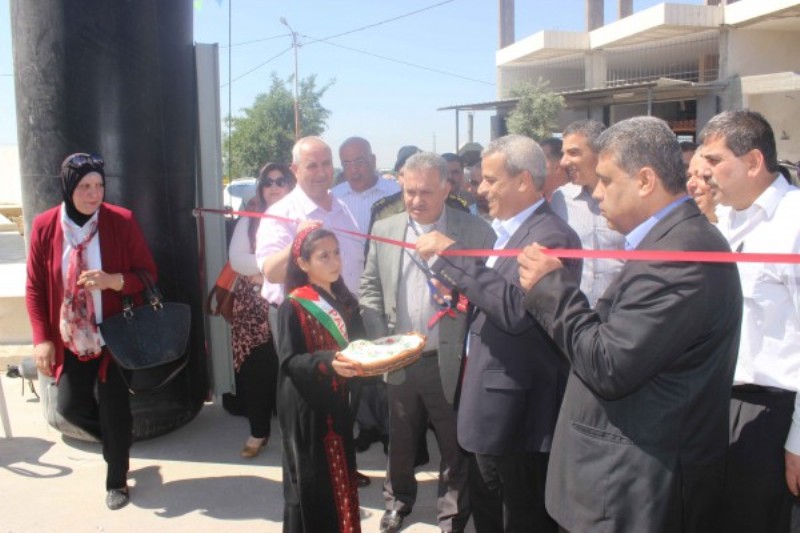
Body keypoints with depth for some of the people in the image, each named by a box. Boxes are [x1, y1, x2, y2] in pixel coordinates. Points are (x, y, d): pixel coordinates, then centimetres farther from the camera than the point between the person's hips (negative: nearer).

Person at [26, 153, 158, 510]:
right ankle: (118, 443, 36)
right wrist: (42, 338, -6)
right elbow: (34, 287, 0)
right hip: (70, 339, 2)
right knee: (70, 406, 3)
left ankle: (116, 481, 26)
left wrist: (113, 280, -26)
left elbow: (148, 274, -7)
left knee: (114, 409, 4)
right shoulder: (45, 226, -5)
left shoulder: (122, 221, -11)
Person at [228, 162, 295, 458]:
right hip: (253, 305, 2)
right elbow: (236, 259, -4)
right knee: (255, 370, 4)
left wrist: (265, 272, -14)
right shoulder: (249, 218, 7)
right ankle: (258, 432, 21)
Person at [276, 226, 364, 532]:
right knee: (312, 482, 2)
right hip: (306, 407, -6)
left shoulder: (345, 301, 8)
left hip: (337, 401, 6)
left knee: (341, 477, 14)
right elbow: (290, 361, -16)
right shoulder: (293, 306, -12)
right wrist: (327, 362, -31)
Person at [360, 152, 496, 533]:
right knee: (400, 441, 20)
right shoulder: (384, 229, 3)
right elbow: (369, 288, 8)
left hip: (451, 361, -3)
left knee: (455, 445, 12)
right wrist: (379, 341, -2)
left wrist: (463, 298, -21)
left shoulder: (476, 231, -8)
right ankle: (398, 501, 44)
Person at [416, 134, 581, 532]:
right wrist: (465, 293, 3)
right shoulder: (509, 230, 9)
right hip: (490, 401, 10)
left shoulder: (551, 236, -20)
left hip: (520, 410, -10)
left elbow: (516, 308, -32)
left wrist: (450, 254, -28)